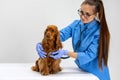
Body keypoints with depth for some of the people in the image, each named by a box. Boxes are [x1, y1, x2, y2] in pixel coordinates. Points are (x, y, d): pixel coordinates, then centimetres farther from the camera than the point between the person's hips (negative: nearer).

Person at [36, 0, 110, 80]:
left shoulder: (100, 32, -22)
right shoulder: (76, 24, -5)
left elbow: (89, 55, -26)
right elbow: (61, 35, -15)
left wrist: (65, 52, -34)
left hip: (96, 74, -5)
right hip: (81, 70, 5)